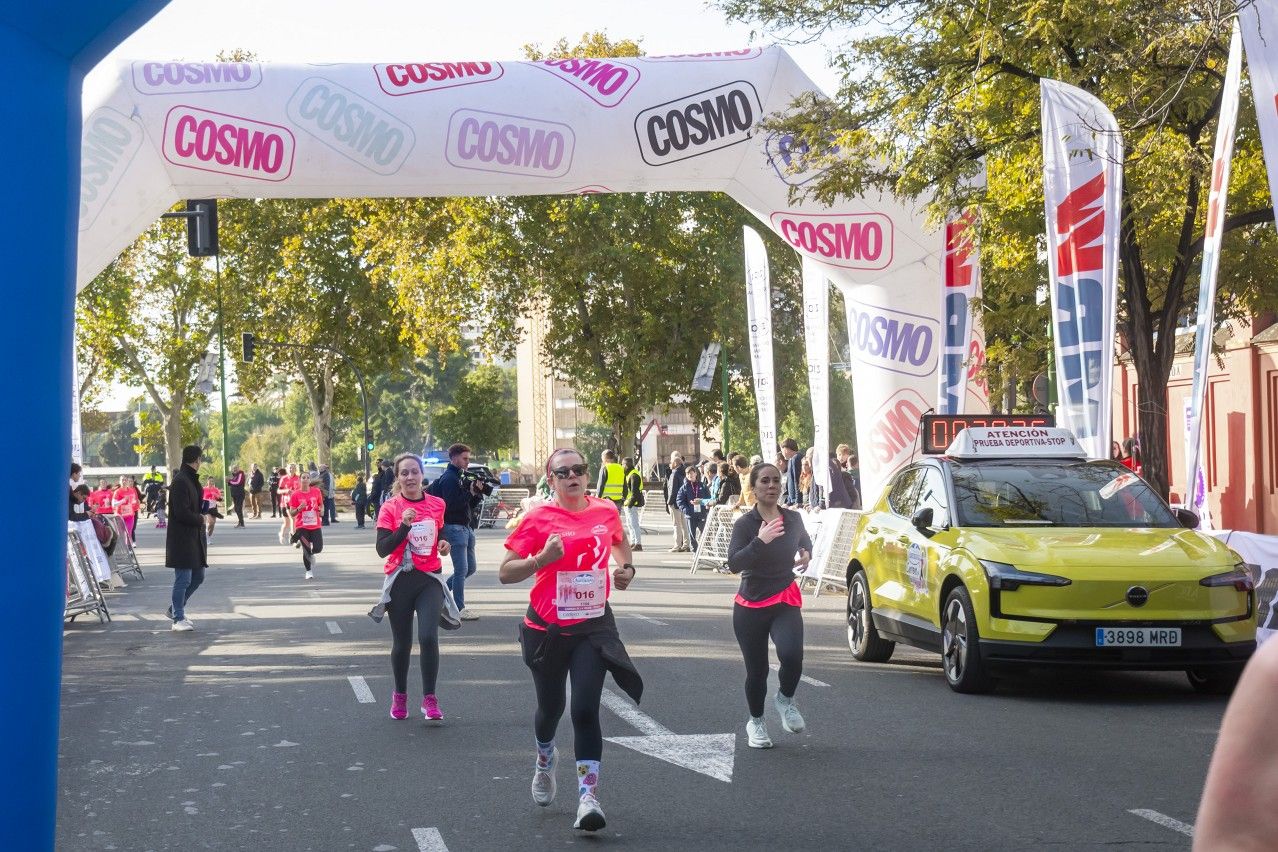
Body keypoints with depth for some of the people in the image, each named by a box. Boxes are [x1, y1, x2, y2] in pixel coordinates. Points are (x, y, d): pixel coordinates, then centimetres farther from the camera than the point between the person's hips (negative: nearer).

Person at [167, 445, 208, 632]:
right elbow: (181, 512, -23)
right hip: (182, 538, -10)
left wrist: (204, 511, 3)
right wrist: (200, 519, -9)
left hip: (194, 538, 10)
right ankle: (178, 619, 3)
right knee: (183, 579, -5)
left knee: (198, 576, 15)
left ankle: (175, 609, 28)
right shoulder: (180, 481, -18)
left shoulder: (192, 480, 14)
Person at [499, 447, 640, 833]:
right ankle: (545, 759, 50)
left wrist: (626, 569, 6)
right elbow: (505, 573, -10)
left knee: (585, 709, -13)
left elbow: (619, 542, 25)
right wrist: (541, 559, -25)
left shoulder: (606, 511, 1)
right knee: (551, 706, 17)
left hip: (593, 624, 1)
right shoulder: (539, 518, -10)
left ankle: (588, 797, -15)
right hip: (548, 628, -1)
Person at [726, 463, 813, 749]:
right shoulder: (745, 524, -10)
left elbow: (806, 543, 25)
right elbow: (734, 564, -22)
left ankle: (785, 699, 8)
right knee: (756, 670, 3)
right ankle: (756, 722, 29)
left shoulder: (793, 519, 2)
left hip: (786, 602, 2)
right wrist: (760, 541, -35)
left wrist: (806, 555, 3)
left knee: (791, 655, -23)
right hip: (751, 607, -2)